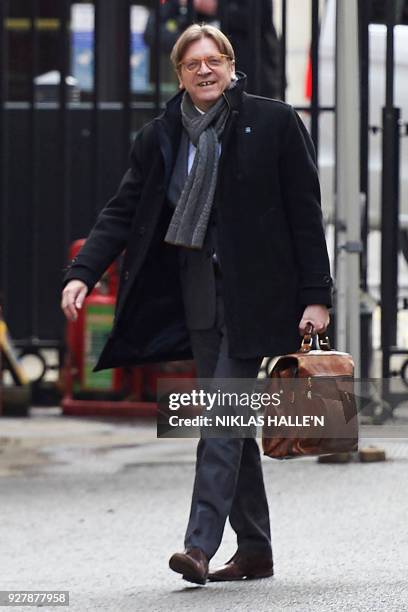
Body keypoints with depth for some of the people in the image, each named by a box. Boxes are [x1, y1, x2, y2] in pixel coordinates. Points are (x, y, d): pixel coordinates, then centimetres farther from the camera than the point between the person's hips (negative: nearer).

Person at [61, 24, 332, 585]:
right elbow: (123, 213, 7)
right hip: (198, 292, 5)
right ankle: (255, 549, 17)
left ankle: (200, 546, -17)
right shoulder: (159, 139, 8)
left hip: (252, 292, -5)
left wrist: (316, 296, -7)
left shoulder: (273, 123, -3)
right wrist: (82, 274, -8)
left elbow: (305, 213, -3)